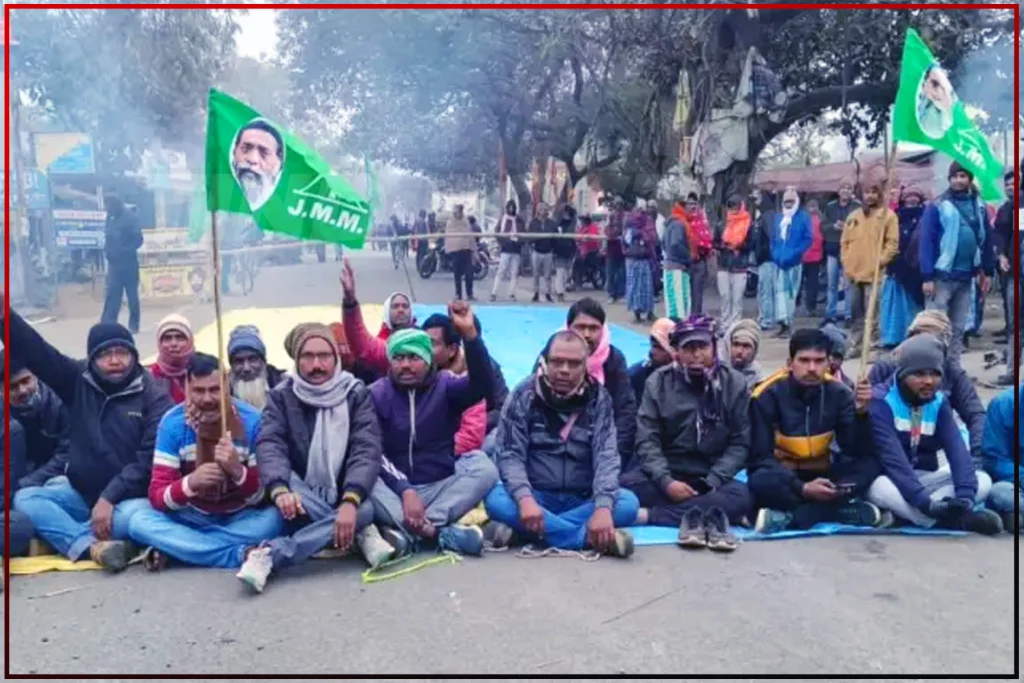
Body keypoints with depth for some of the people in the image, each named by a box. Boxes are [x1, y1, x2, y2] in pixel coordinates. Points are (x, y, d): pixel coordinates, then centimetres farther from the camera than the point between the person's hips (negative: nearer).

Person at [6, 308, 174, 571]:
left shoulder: (153, 396, -8)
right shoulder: (78, 380, 4)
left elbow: (152, 457, -16)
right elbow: (33, 350, -7)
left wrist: (110, 497, -23)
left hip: (128, 497, -4)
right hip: (81, 493, 4)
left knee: (139, 513, -36)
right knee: (24, 498, -18)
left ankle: (55, 536, -20)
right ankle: (92, 547, -37)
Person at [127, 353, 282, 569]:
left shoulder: (252, 421, -16)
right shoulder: (172, 423, -13)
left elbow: (262, 497, -14)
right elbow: (157, 497, -15)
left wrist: (238, 470, -35)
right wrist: (189, 483, -36)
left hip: (241, 518, 0)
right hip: (193, 517, 1)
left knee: (274, 518, -31)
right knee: (139, 522, -25)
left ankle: (176, 548, -17)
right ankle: (243, 554, -27)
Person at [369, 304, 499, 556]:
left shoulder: (445, 386, 4)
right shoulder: (376, 394, 1)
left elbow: (482, 386, -18)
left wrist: (469, 333, -30)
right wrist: (405, 491, -26)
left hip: (442, 489, 1)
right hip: (396, 489, -1)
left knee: (483, 466, -24)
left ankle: (406, 531, -34)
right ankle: (438, 532, -41)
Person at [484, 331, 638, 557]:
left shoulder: (599, 398, -1)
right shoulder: (524, 395, -5)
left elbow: (606, 455, -11)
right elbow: (510, 454, -11)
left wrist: (603, 507, -29)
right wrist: (525, 498, -31)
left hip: (581, 500, 1)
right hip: (535, 496, -1)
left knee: (628, 503, -26)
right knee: (496, 500, -31)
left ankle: (523, 529, -27)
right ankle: (591, 538, -31)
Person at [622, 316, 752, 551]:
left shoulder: (735, 384, 0)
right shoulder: (658, 382, -1)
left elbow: (740, 443, -2)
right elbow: (647, 440, -6)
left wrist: (712, 483, -15)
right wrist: (666, 482, -21)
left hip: (712, 478, 1)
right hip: (666, 475, 0)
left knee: (743, 497, -31)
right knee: (627, 485, -29)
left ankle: (648, 515, -29)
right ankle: (712, 516, -29)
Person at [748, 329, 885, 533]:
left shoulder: (838, 392, -5)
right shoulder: (767, 395, -15)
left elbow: (857, 451, -9)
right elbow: (761, 458, -17)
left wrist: (860, 412, -26)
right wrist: (801, 488, -31)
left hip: (821, 475, 4)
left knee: (870, 465, -21)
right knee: (761, 482, -36)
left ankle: (789, 517, -29)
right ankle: (851, 513, -29)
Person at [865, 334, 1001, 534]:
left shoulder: (939, 403, 0)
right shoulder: (881, 401, -17)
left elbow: (956, 449, -13)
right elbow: (892, 456, -27)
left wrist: (965, 494, -31)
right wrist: (925, 503, -37)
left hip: (924, 478, 6)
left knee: (983, 480, -12)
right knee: (881, 488, -38)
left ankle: (902, 513, -26)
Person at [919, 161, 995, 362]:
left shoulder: (979, 207, 8)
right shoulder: (937, 206, -7)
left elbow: (986, 239, 13)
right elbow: (927, 242, -11)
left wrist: (987, 271, 10)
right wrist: (927, 276, -16)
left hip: (966, 277, 5)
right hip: (941, 276, -5)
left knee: (958, 328, 12)